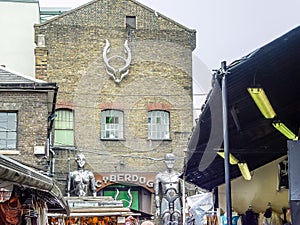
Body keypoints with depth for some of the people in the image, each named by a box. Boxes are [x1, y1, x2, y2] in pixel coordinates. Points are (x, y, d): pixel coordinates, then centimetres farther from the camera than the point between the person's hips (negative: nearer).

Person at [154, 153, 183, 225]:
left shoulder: (179, 176, 9)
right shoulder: (160, 176, 5)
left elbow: (182, 193, 10)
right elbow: (156, 194, 6)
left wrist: (183, 208, 6)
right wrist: (157, 208, 0)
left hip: (176, 203, 1)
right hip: (165, 203, -1)